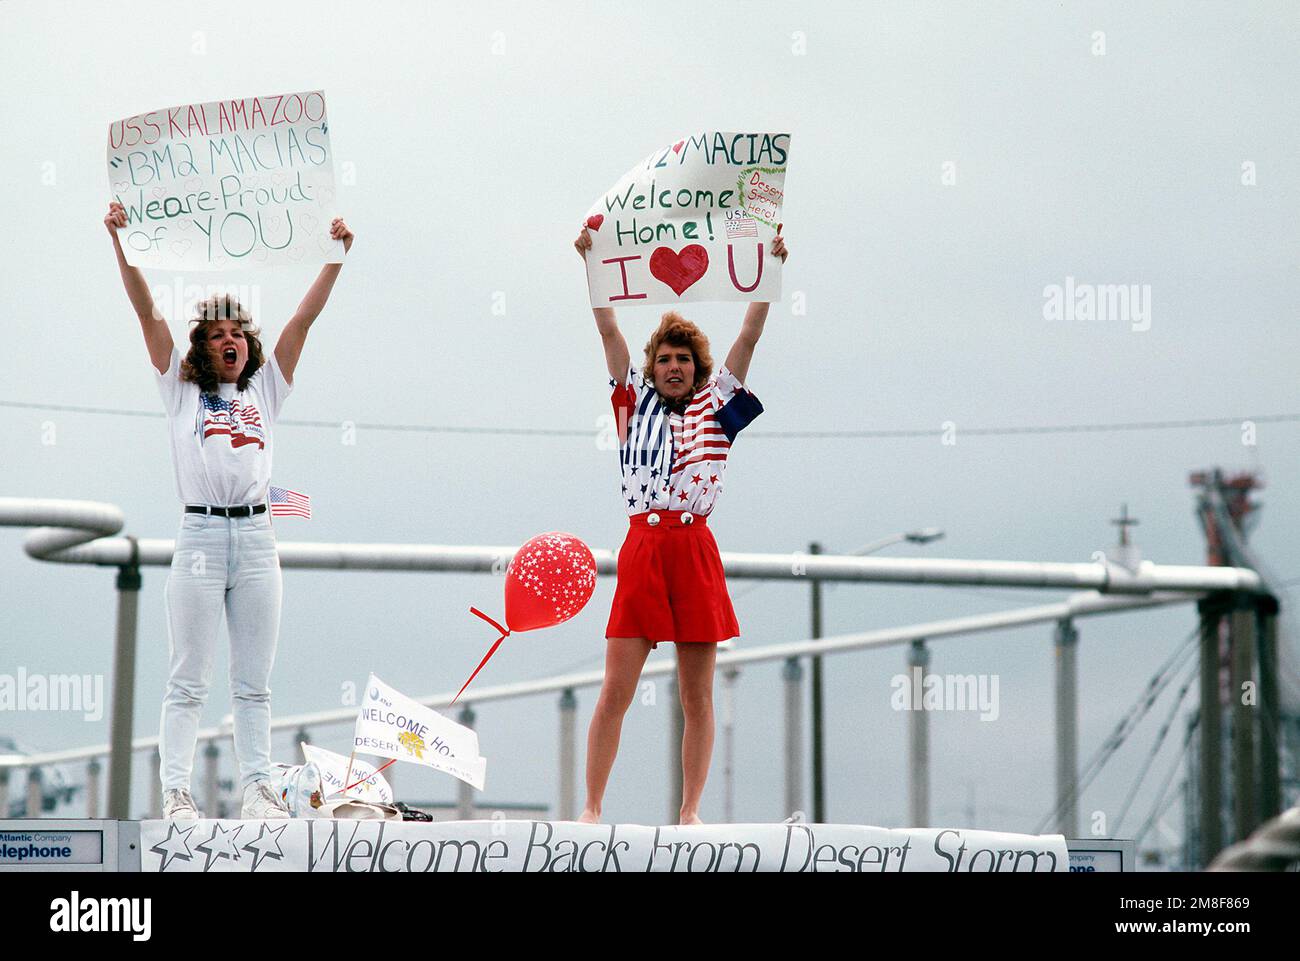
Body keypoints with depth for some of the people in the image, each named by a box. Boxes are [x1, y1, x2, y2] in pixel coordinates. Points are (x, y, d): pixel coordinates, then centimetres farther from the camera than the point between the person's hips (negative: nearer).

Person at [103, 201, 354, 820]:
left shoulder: (265, 389, 16)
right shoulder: (182, 390, 10)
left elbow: (305, 317, 11)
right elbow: (148, 312, 1)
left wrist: (336, 256, 5)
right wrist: (121, 244, -7)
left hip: (256, 536, 3)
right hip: (201, 532, -3)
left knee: (254, 682, 5)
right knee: (188, 680, -3)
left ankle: (257, 788, 7)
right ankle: (176, 792, -4)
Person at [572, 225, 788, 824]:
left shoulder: (715, 409, 12)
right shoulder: (636, 403, 13)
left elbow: (749, 337, 6)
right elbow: (608, 330, 9)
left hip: (695, 552, 0)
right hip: (641, 550, 0)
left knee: (697, 696, 3)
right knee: (615, 692, -3)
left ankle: (689, 814, 8)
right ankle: (591, 809, 0)